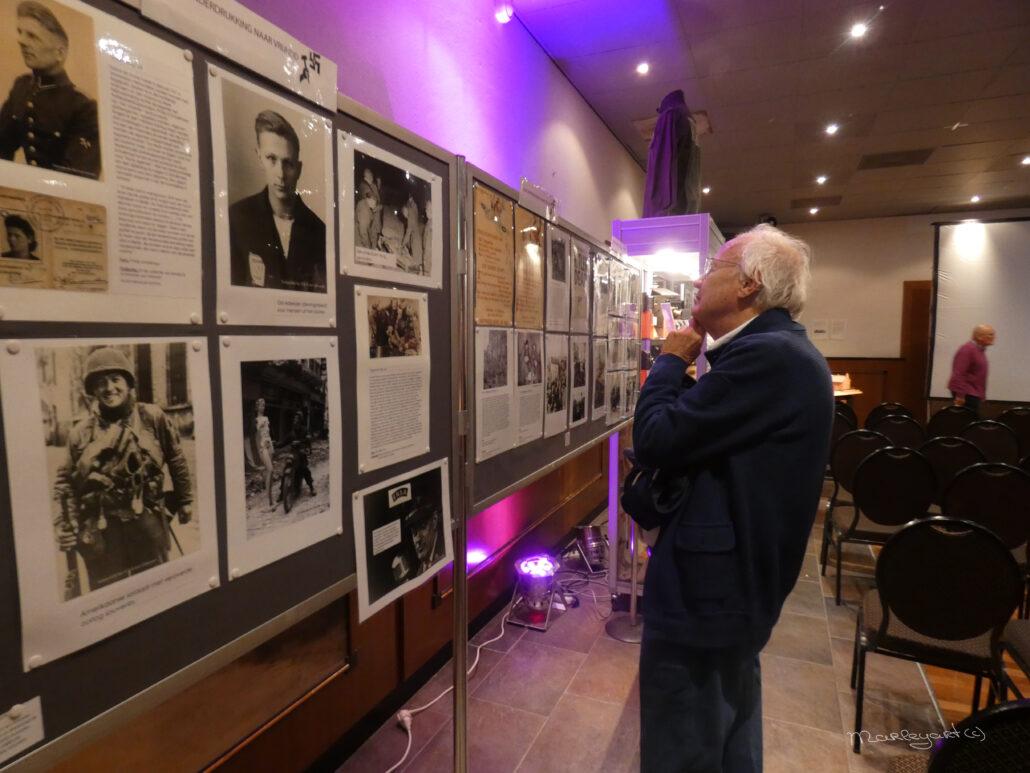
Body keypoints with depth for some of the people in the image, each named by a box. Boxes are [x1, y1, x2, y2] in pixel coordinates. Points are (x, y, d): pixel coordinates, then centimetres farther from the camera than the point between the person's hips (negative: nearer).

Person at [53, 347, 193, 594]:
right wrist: (64, 525, -2)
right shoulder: (81, 432, 1)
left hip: (149, 525, 0)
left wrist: (184, 500, 10)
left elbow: (176, 459, 5)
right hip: (101, 532, 1)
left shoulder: (153, 418, -3)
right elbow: (65, 481, 8)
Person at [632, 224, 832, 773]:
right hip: (736, 580, 11)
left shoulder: (764, 355, -25)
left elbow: (653, 440, -25)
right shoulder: (783, 350, 9)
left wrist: (671, 360, -11)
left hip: (704, 589, -11)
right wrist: (684, 367, 0)